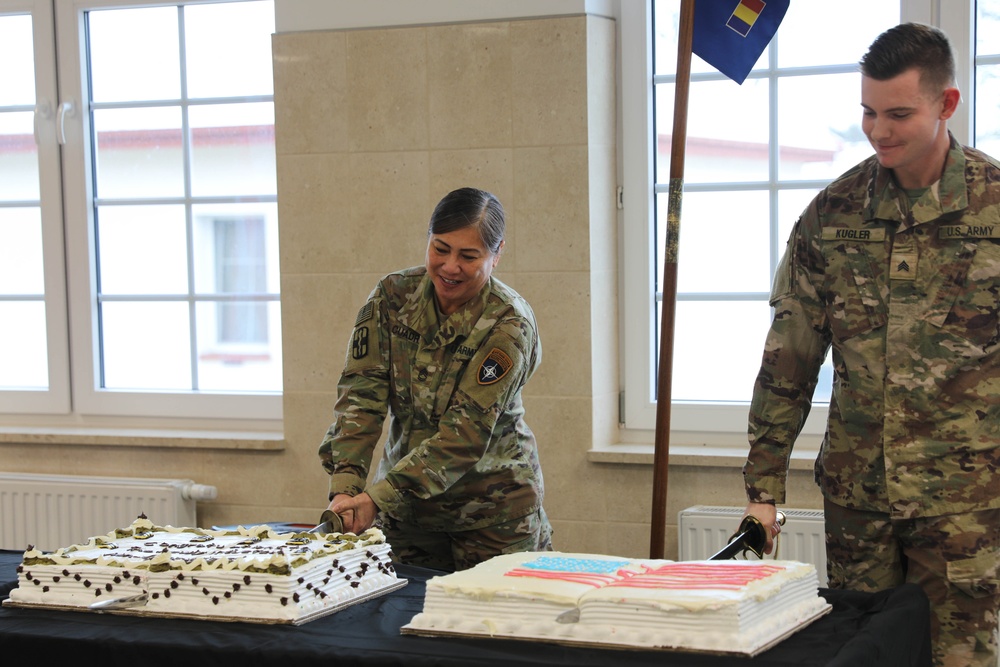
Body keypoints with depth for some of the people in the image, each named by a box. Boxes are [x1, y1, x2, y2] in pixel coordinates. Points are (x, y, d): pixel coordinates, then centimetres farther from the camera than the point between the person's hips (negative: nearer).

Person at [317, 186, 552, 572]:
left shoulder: (509, 324, -17)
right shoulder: (393, 296, -3)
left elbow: (467, 433, -23)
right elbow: (361, 392, -10)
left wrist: (378, 497, -31)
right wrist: (346, 485, -25)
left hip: (492, 511, -3)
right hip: (406, 510, 4)